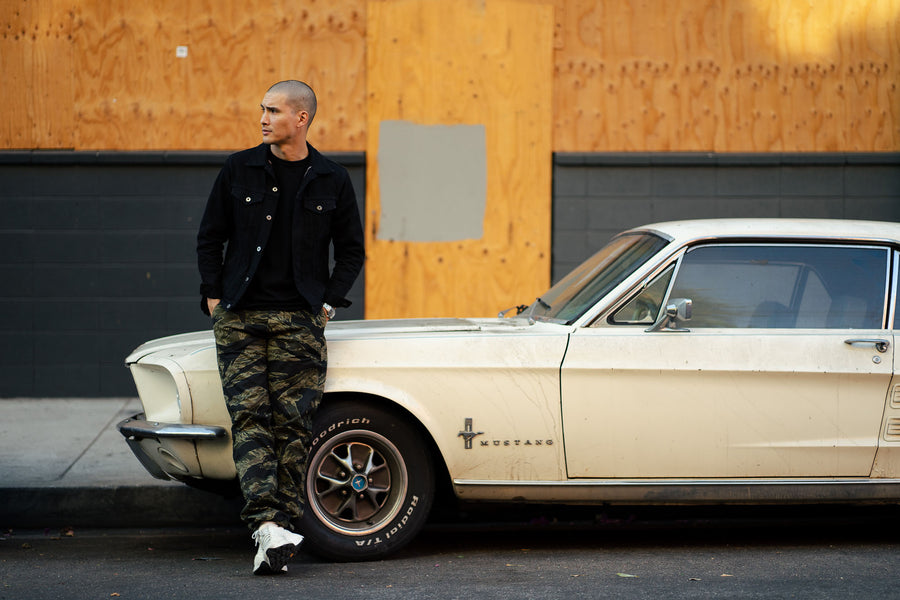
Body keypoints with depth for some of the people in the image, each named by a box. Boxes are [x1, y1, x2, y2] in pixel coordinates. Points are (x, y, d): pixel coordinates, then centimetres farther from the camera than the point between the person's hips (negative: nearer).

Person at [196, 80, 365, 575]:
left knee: (293, 422, -5)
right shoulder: (238, 170, 6)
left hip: (299, 319, 0)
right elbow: (210, 237, 11)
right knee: (249, 417, -12)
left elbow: (351, 249, 13)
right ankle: (268, 525, -20)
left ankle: (283, 525, -2)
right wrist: (214, 297, 2)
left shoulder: (332, 180, 6)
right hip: (239, 316, 0)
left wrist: (328, 303, 3)